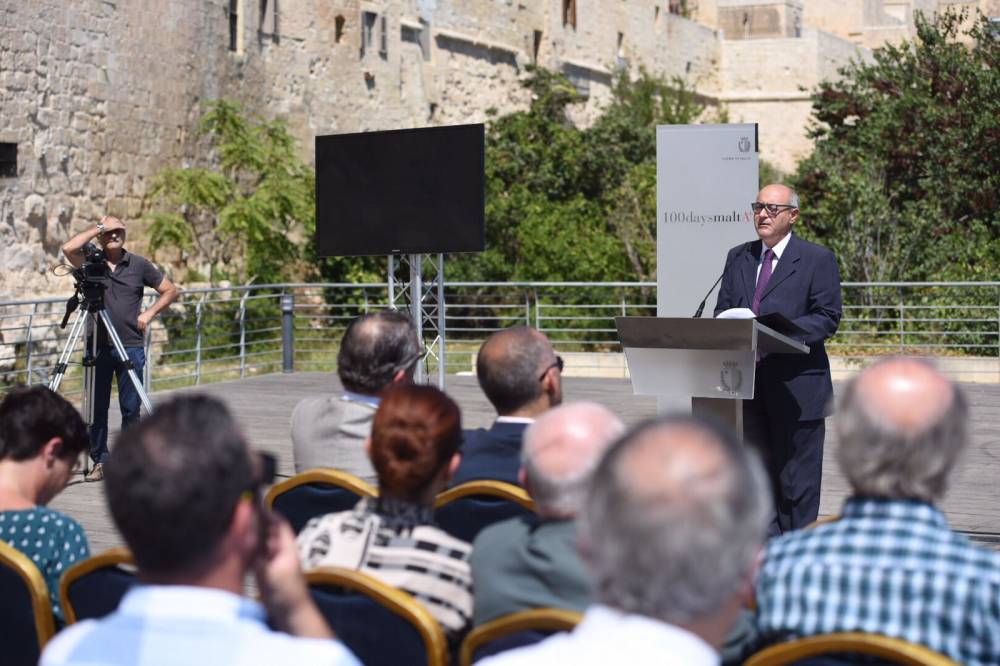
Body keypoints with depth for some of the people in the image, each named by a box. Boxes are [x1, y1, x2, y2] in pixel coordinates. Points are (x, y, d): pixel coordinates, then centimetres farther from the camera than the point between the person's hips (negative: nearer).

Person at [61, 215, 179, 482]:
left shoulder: (139, 265, 5)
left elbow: (171, 291, 12)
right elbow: (69, 248, -18)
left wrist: (149, 313, -2)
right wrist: (98, 226, -11)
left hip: (130, 347, 0)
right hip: (98, 347, 0)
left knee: (131, 408, 1)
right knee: (97, 408, 2)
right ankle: (99, 461, 10)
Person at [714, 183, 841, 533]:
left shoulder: (818, 259, -1)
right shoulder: (738, 258, 16)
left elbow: (828, 317, -8)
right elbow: (722, 313, 16)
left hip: (796, 386, -5)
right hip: (749, 386, 5)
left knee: (797, 481, 1)